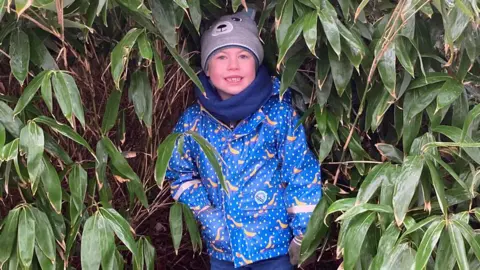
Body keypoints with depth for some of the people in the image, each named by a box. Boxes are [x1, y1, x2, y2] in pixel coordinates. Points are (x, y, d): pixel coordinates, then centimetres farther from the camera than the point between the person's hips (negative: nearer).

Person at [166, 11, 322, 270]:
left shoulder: (279, 113, -13)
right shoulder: (193, 121, -6)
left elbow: (302, 175, -9)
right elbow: (179, 173, 6)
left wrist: (303, 235, -8)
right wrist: (206, 215, -5)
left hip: (275, 244, -2)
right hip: (222, 248, 3)